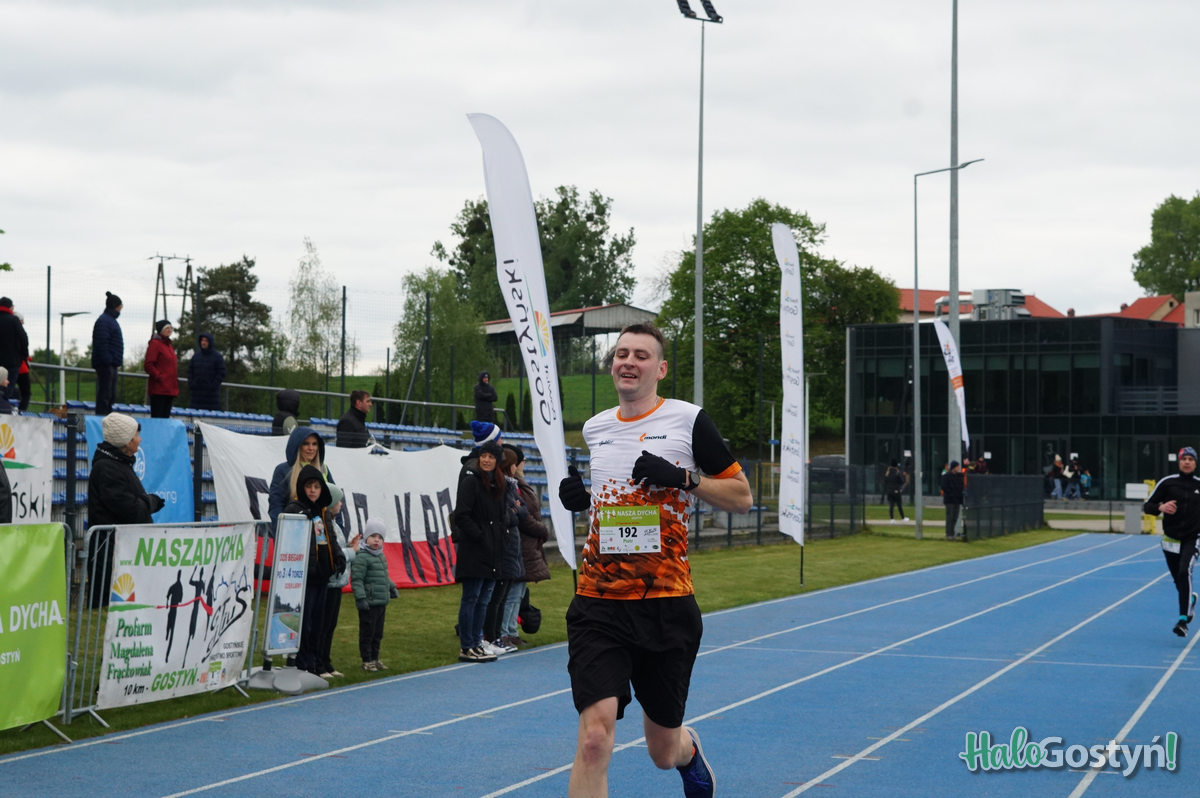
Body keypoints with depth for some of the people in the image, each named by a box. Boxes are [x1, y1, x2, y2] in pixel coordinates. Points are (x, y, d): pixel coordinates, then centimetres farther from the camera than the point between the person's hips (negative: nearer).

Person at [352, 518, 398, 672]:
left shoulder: (382, 557, 14)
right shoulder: (362, 558, -14)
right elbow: (357, 579, -18)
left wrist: (392, 588, 27)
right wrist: (360, 598, -23)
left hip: (382, 602, 9)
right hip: (369, 604, -9)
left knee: (378, 633, 15)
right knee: (367, 632, 0)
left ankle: (374, 658, 25)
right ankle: (367, 661, 8)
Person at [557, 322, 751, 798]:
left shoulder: (688, 420, -2)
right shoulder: (594, 428, 11)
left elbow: (742, 497, 1)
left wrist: (685, 478, -14)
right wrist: (578, 498, 4)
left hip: (666, 605, -2)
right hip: (598, 604, 2)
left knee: (663, 752, 13)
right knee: (594, 737, -18)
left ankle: (689, 750, 51)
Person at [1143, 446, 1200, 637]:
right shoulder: (1167, 482, -2)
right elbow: (1147, 505, 0)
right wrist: (1160, 508, -19)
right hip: (1171, 539, 2)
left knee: (1184, 572, -24)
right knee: (1178, 581, 11)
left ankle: (1183, 620, -24)